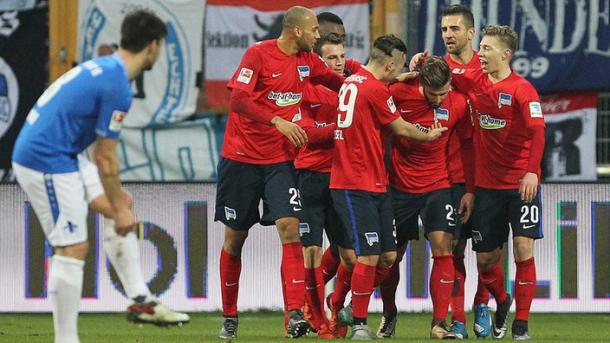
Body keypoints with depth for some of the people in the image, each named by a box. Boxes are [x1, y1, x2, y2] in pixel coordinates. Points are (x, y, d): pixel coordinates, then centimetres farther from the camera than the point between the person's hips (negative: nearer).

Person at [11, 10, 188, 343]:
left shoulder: (103, 67, 12)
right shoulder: (117, 86, -18)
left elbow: (100, 155, 21)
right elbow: (105, 158, -15)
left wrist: (119, 203, 23)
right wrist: (119, 209, -6)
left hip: (61, 155, 10)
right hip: (46, 162, -10)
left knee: (120, 207, 15)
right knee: (73, 248, -7)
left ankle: (140, 300, 15)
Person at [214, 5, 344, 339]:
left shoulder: (308, 61, 6)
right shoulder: (258, 54, -12)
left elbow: (339, 82, 20)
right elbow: (238, 99, -21)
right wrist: (277, 121, -30)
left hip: (280, 161, 4)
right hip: (242, 158, -4)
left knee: (290, 228, -14)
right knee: (235, 238, 6)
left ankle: (295, 315, -20)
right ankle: (229, 317, 20)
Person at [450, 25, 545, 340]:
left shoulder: (522, 89, -12)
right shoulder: (474, 82, 4)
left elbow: (537, 132, -21)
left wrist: (532, 172, -35)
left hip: (521, 184, -5)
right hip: (487, 184, 5)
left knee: (523, 249, -11)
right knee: (485, 258, 7)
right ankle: (502, 301, 37)